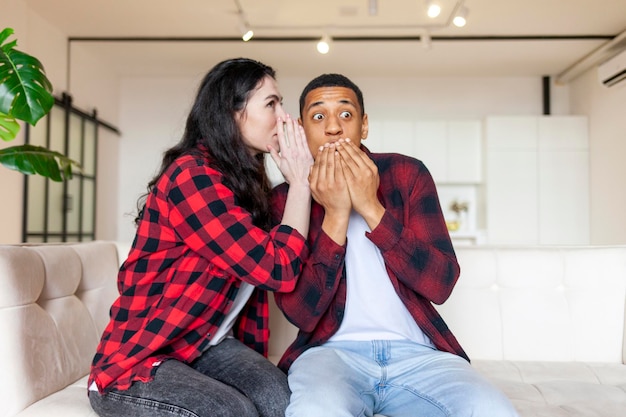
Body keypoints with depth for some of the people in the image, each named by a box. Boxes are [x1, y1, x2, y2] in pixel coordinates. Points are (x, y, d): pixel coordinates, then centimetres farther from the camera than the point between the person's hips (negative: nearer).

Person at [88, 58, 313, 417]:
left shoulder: (246, 182, 9)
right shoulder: (191, 175, -19)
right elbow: (279, 269, -22)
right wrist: (300, 181, -14)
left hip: (210, 348, 6)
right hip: (135, 363, -6)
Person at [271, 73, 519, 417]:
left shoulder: (406, 174, 1)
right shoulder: (286, 198, 0)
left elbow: (442, 283, -8)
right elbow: (300, 313, -9)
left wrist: (372, 209, -17)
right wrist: (335, 215, -17)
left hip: (415, 351, 2)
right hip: (332, 350, -2)